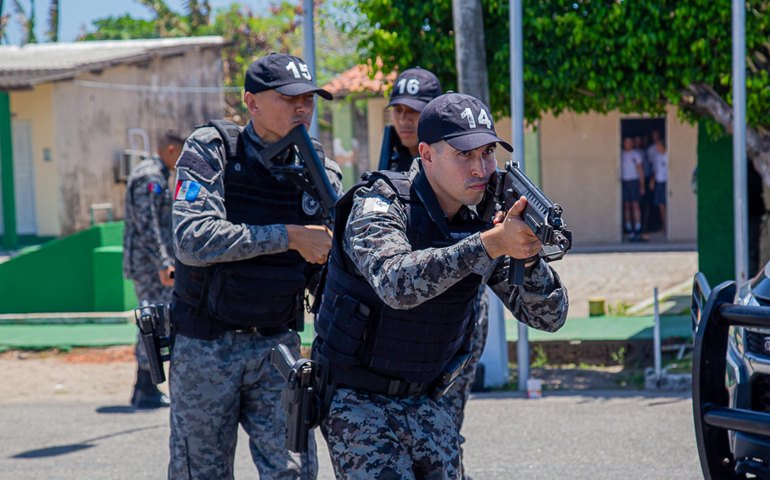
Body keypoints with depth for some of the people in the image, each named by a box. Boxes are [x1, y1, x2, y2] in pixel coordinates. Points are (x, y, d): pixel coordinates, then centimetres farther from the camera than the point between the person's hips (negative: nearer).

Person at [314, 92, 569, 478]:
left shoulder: (484, 221, -1)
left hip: (425, 402, 6)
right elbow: (397, 284, -37)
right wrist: (491, 244, -42)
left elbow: (549, 317, -2)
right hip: (357, 402, -6)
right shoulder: (378, 206, -17)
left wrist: (526, 257, -23)